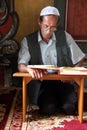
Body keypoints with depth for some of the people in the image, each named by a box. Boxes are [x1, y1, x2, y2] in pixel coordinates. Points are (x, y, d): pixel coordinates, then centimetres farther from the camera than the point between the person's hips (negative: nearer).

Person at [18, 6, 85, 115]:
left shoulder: (65, 37, 2)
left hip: (63, 81, 2)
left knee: (70, 108, -20)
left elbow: (79, 60, 7)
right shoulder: (28, 40, -2)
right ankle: (48, 101, 10)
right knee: (48, 109, -26)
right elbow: (21, 66, -8)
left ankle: (59, 102, 13)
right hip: (41, 82, -1)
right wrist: (29, 69, -32)